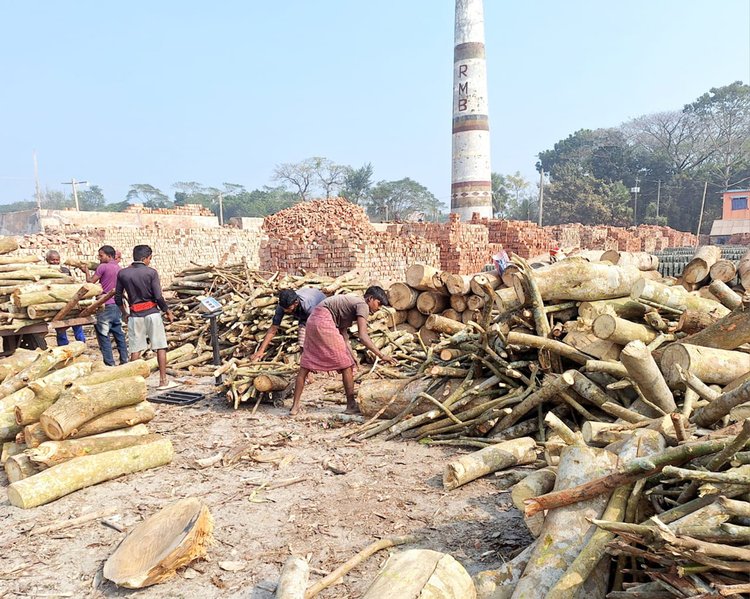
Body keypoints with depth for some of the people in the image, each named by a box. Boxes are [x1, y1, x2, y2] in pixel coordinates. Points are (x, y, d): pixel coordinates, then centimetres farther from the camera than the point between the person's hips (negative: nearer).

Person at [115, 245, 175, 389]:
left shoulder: (122, 274, 4)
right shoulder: (151, 272, -7)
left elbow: (117, 298, 8)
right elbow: (158, 297, -11)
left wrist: (124, 314, 23)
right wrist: (168, 312, 4)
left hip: (135, 315, 3)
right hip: (152, 312, -3)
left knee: (135, 349, 9)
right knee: (160, 347, 4)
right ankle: (163, 381, 6)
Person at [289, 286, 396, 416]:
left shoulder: (351, 304, 24)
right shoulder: (362, 305, -5)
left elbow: (343, 334, 17)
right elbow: (362, 336, -17)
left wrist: (352, 356, 9)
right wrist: (381, 355, -19)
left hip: (313, 320, 10)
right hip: (324, 321, -10)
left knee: (306, 365, 12)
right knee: (345, 364, -1)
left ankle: (295, 406, 15)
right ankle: (351, 405, 5)